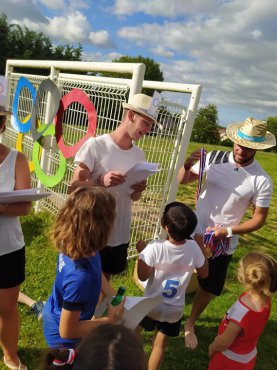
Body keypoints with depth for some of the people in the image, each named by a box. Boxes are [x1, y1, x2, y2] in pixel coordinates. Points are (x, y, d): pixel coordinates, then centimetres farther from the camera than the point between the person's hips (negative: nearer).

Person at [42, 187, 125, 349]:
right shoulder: (80, 276, -43)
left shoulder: (73, 245, -20)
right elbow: (67, 331, -29)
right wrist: (110, 319, -21)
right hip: (63, 340, -6)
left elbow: (97, 273, 1)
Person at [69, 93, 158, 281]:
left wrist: (139, 190, -13)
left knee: (104, 279, 21)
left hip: (120, 234, 5)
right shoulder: (95, 145, -15)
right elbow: (73, 187, -16)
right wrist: (101, 181, -34)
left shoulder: (140, 155, 2)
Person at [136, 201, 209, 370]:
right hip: (175, 309, 2)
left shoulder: (155, 248, -28)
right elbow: (204, 274, -3)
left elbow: (142, 276, -18)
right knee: (160, 344, 20)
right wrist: (202, 248, 4)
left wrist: (141, 251, -8)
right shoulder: (194, 248, -18)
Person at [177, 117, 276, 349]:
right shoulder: (215, 158, -11)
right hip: (193, 232, 1)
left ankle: (190, 325, 45)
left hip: (222, 243, -1)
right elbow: (183, 180, -1)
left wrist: (227, 231, -19)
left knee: (209, 288, 17)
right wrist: (187, 165, -23)